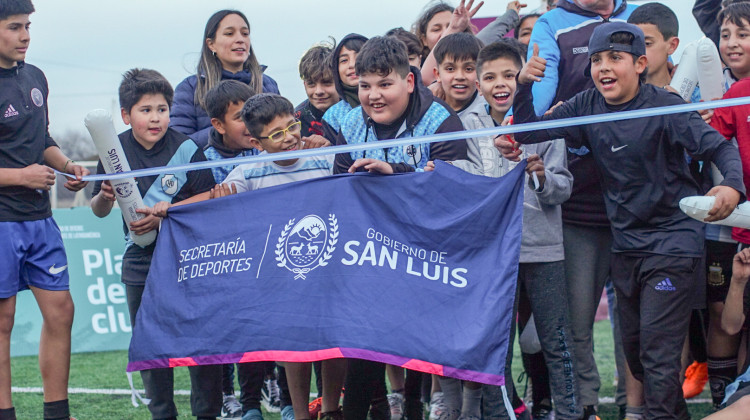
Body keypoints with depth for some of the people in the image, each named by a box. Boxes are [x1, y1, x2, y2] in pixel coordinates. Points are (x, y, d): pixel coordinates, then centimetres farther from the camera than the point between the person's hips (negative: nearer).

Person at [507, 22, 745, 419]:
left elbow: (720, 148, -18)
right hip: (625, 244, 7)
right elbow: (529, 131, 1)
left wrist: (732, 186, -38)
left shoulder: (664, 106, -15)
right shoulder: (587, 107, 1)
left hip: (672, 242, -7)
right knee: (632, 347, 16)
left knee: (657, 352, -12)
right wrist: (523, 85, -16)